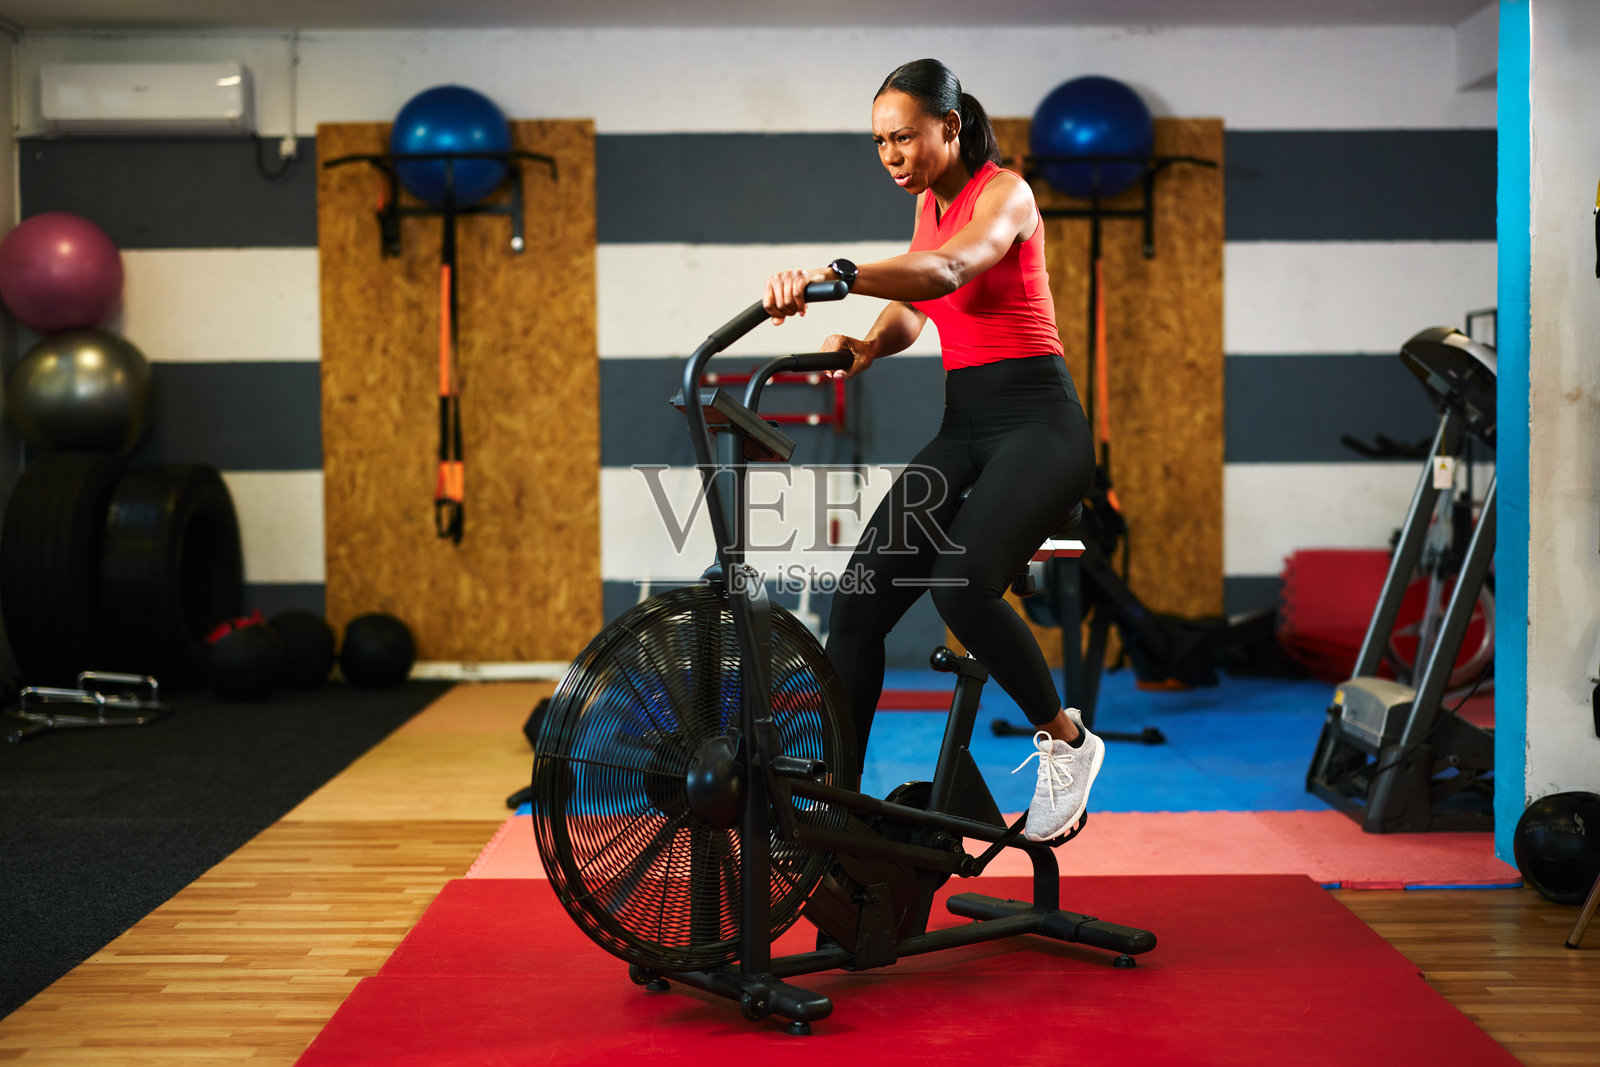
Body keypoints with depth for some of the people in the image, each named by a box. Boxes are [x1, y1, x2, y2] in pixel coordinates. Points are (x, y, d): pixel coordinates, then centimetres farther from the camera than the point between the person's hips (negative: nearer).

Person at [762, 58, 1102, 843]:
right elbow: (910, 309, 16)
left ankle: (1065, 739, -6)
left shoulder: (1003, 192, -9)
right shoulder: (930, 204, 16)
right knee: (858, 602, -7)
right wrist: (865, 345, -8)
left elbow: (947, 272, -30)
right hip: (962, 427, 7)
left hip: (1036, 422, -7)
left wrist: (834, 275, -47)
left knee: (960, 585, -31)